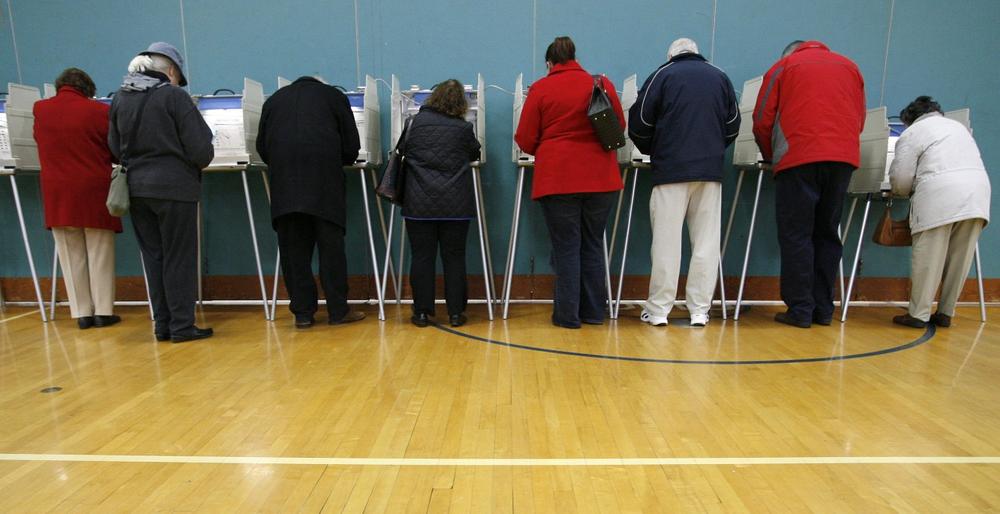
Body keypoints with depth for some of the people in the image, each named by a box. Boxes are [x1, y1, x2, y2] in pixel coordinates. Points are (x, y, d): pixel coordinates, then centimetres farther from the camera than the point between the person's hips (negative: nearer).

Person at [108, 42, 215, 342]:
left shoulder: (120, 99, 8)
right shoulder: (174, 96, -9)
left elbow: (115, 147, 12)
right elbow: (200, 148, -11)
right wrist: (198, 163, 9)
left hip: (136, 187, 6)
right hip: (174, 186, -5)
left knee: (153, 256, 12)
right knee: (179, 257, 1)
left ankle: (162, 325, 18)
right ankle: (181, 326, 5)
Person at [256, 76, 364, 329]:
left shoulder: (275, 98, 25)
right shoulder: (334, 95, 19)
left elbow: (261, 146, 20)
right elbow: (351, 146, 13)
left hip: (284, 178, 2)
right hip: (323, 175, -2)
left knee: (293, 247, 5)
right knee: (331, 244, 2)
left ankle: (302, 313, 7)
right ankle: (338, 311, 4)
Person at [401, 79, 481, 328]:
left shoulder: (418, 121, 2)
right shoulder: (464, 128, -1)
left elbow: (404, 151, 15)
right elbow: (474, 154, 16)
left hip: (420, 203, 1)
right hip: (454, 204, 0)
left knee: (422, 257, 5)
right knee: (454, 257, 6)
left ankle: (422, 312, 10)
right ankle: (455, 312, 9)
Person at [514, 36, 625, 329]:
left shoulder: (540, 89, -2)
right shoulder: (602, 84, 5)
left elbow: (525, 140, -1)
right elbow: (619, 126, 13)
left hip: (558, 178, -2)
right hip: (599, 177, 3)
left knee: (566, 247, 5)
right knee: (593, 244, 13)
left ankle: (568, 315, 9)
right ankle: (594, 312, 20)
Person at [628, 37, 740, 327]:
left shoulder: (663, 74, 6)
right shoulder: (720, 77, 17)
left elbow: (640, 122, 0)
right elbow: (733, 124, 17)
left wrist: (651, 150, 16)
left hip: (671, 168, -3)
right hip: (711, 168, 3)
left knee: (666, 240, -2)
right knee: (706, 241, 4)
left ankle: (658, 310, 1)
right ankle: (699, 310, 6)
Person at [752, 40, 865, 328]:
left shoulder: (784, 66, 13)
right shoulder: (850, 67, 25)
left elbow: (762, 121, 6)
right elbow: (859, 120, 23)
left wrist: (770, 156, 19)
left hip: (800, 159, -4)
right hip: (845, 158, 4)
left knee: (796, 235, -2)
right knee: (827, 234, 9)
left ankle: (800, 310, -4)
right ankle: (823, 309, 11)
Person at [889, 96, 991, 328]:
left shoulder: (912, 133, 7)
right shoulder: (958, 126, 29)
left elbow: (900, 179, 0)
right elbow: (969, 164, 29)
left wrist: (906, 192, 21)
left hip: (940, 196, -6)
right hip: (978, 193, 7)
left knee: (928, 258, -4)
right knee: (960, 260, 8)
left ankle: (918, 314, -1)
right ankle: (945, 313, 13)